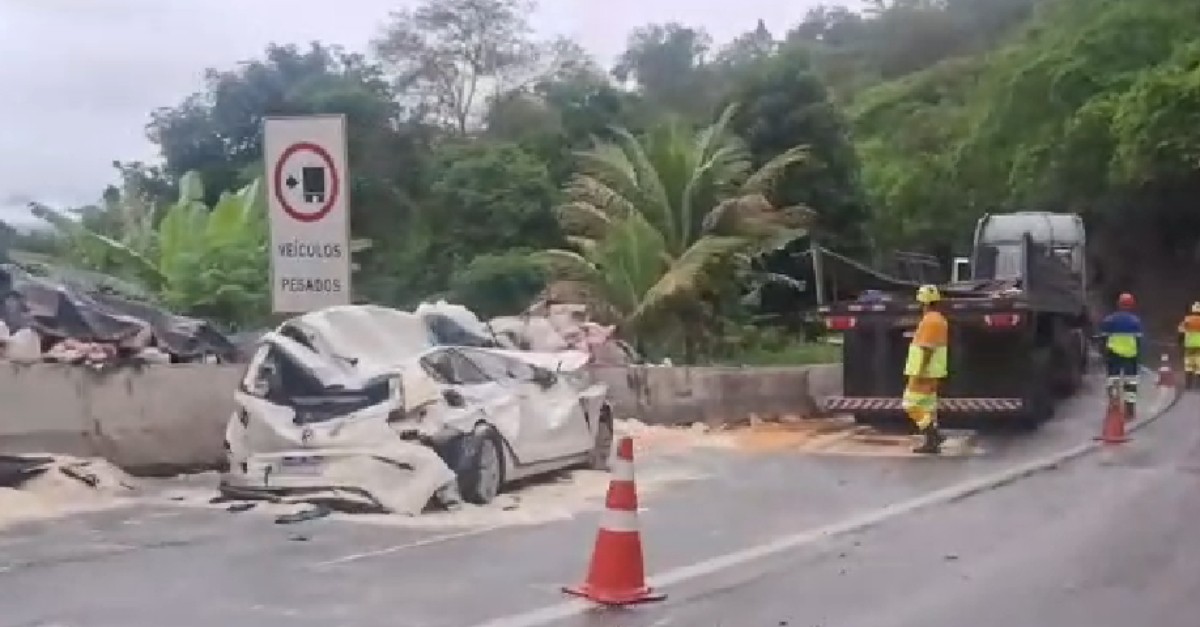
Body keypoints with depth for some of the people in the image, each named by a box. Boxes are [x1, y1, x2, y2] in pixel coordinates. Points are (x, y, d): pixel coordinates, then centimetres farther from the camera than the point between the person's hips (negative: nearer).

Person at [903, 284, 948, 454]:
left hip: (925, 371, -10)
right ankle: (931, 441, 8)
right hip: (931, 371, 10)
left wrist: (919, 373, -23)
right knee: (926, 404, 10)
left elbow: (928, 349, -23)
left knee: (911, 404, -6)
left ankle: (933, 435, -9)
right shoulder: (938, 319, 15)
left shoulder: (930, 320, -18)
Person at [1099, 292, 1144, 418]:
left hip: (1114, 354, 1)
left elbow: (1104, 339, 1)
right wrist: (1139, 358, 2)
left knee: (1113, 380, 6)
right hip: (1131, 355, -1)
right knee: (1131, 382, 6)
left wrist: (1105, 356, 8)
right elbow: (1138, 341, -3)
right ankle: (1129, 410, 5)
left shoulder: (1109, 320, 2)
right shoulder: (1135, 320, -1)